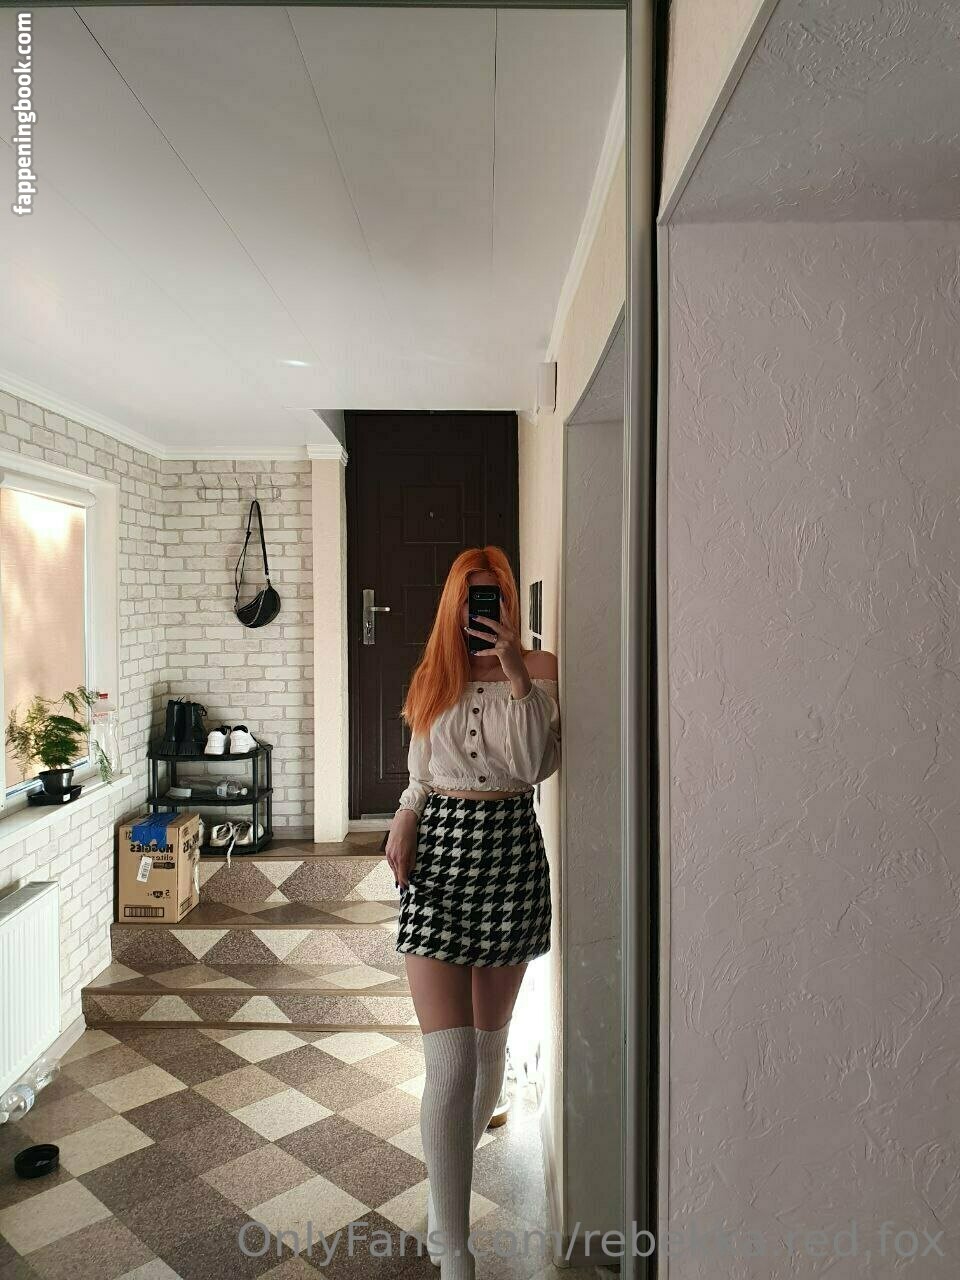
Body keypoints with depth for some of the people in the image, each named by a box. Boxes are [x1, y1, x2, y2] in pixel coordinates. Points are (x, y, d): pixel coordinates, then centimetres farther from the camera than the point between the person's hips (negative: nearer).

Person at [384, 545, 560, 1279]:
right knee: (449, 1059, -6)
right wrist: (405, 817, -1)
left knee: (489, 1039, 17)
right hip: (439, 846, 1)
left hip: (510, 848, -1)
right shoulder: (436, 673, 10)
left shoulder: (540, 667, 0)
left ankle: (460, 1159, 44)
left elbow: (534, 764, -14)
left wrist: (515, 671, -18)